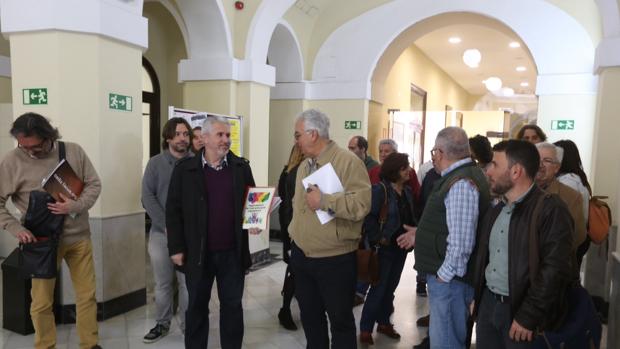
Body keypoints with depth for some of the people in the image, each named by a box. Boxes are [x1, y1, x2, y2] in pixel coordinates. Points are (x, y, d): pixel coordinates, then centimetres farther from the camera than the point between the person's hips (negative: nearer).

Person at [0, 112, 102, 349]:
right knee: (42, 302, 7)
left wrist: (76, 206, -16)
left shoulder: (73, 151, -4)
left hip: (79, 237, 2)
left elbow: (94, 184, 2)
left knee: (87, 294, 11)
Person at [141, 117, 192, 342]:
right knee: (162, 283, 10)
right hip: (160, 233, 1)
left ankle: (188, 325, 19)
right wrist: (167, 226, -12)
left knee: (188, 283, 4)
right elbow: (147, 198, -3)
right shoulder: (155, 163, 3)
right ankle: (162, 324, 27)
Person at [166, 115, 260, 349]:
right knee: (197, 306, 13)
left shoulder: (241, 167, 3)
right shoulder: (185, 168, -3)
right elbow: (174, 211, -2)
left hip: (233, 252, 1)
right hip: (197, 253, -1)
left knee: (232, 305, 13)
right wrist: (176, 248, -6)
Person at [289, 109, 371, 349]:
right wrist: (295, 231, 10)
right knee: (309, 317, 20)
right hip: (301, 255, 7)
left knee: (341, 321, 10)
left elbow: (362, 204, -25)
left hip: (336, 259, -7)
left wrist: (324, 200, -24)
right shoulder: (304, 166, 11)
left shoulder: (348, 161, -15)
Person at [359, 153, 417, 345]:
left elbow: (411, 217, 13)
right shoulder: (380, 189, -15)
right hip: (385, 248, -7)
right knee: (378, 288, 0)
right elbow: (369, 217, -19)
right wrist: (378, 239, -20)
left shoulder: (407, 191, 8)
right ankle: (365, 328, 12)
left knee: (390, 287, 17)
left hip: (401, 247, 7)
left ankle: (383, 322, 32)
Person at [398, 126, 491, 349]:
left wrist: (444, 275, -17)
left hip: (449, 278, -10)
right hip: (444, 274, 10)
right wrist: (420, 234, 16)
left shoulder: (461, 184, -21)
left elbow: (461, 241, -25)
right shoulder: (459, 176, 10)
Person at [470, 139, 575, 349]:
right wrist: (476, 296, 11)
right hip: (487, 303, 7)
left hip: (520, 310, -6)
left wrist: (528, 316, -19)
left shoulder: (551, 209, -13)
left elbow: (554, 269, -19)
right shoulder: (495, 211, 11)